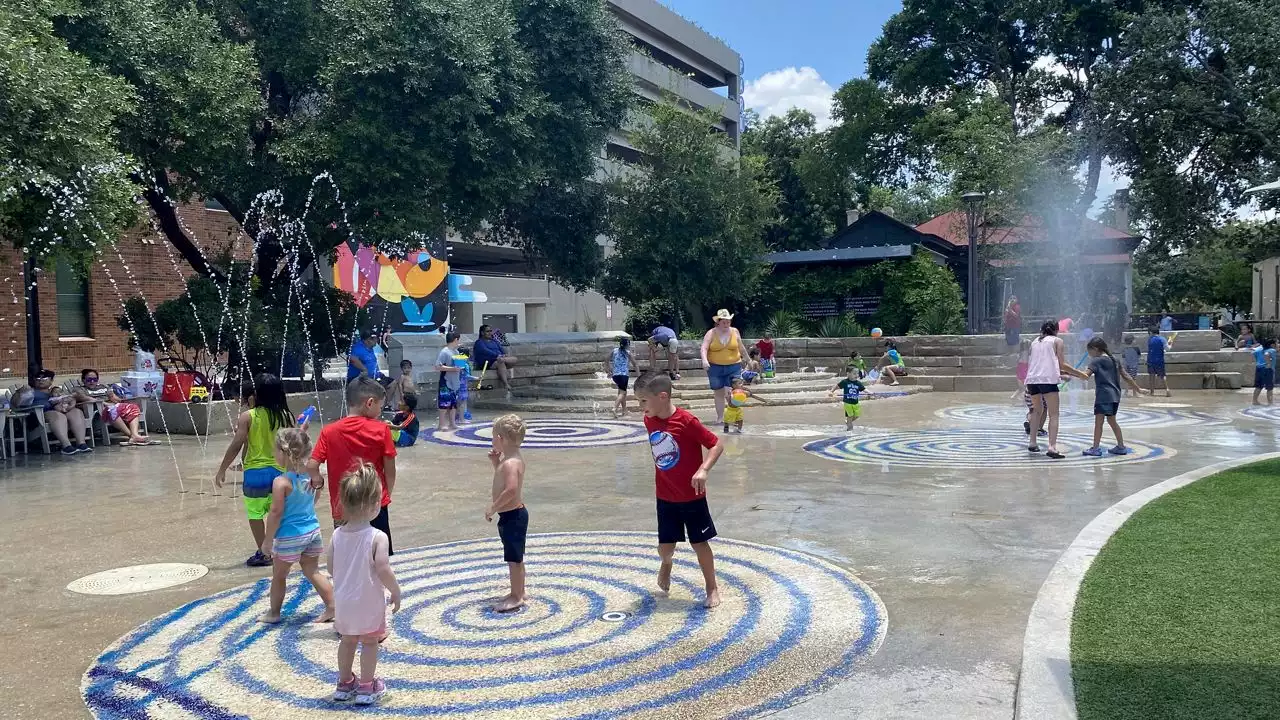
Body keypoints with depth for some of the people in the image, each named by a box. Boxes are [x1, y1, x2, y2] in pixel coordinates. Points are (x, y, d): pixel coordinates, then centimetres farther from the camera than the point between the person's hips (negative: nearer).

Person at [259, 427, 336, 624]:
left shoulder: (281, 482, -20)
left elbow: (276, 513, -18)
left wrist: (267, 539, -9)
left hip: (289, 536, -6)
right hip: (313, 531, 6)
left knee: (279, 575, 14)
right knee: (313, 572, 17)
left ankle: (274, 613, 28)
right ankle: (332, 607, 14)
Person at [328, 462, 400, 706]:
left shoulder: (338, 534, -6)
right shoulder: (378, 537, -22)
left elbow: (330, 565, 1)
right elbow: (383, 569, -25)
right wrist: (396, 592, -11)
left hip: (343, 601, 5)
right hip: (370, 601, -5)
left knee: (348, 640, 21)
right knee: (369, 642, 11)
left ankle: (344, 684, 34)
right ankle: (367, 687, 19)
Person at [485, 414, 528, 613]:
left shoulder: (510, 462, -24)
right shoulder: (513, 458, 8)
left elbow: (511, 489, -36)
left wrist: (493, 507, -27)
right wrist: (496, 462, 11)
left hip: (511, 516, -11)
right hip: (514, 513, 11)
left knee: (514, 558, 0)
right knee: (515, 558, 20)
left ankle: (516, 597, 9)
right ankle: (518, 592, 31)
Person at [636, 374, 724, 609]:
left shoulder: (686, 421, -21)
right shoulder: (649, 421, -2)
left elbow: (716, 444, -18)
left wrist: (703, 470, -30)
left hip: (692, 496, -4)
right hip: (665, 497, 5)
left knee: (699, 543, 5)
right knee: (665, 545, 8)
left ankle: (712, 588, 23)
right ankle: (666, 564, 44)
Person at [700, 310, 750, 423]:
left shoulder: (734, 332, 3)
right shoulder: (711, 333, -3)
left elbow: (741, 347, 16)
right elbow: (704, 348, -14)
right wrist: (704, 360, -31)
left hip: (733, 367, 0)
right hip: (715, 367, 0)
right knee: (719, 393, 9)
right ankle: (720, 417, 18)